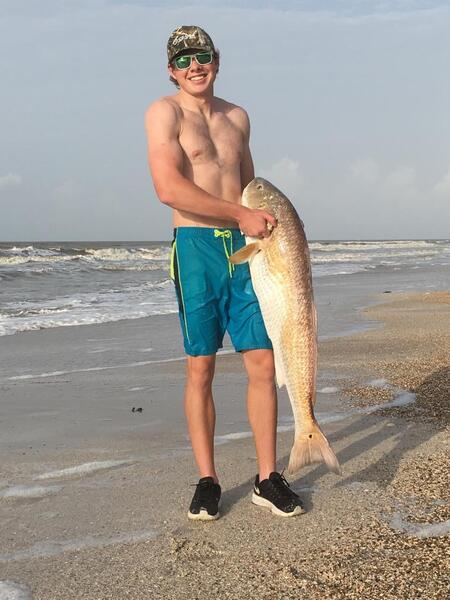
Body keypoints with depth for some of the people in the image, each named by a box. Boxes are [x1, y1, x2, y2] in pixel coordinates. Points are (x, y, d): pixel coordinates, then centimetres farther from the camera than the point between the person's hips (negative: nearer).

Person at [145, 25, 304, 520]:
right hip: (196, 246, -5)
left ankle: (267, 480, 11)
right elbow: (169, 188, -14)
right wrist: (242, 215, -14)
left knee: (263, 363, 1)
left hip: (245, 247, 5)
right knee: (200, 369, 0)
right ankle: (207, 482, 12)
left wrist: (265, 231, 12)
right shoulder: (165, 112, -1)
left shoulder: (237, 117, 18)